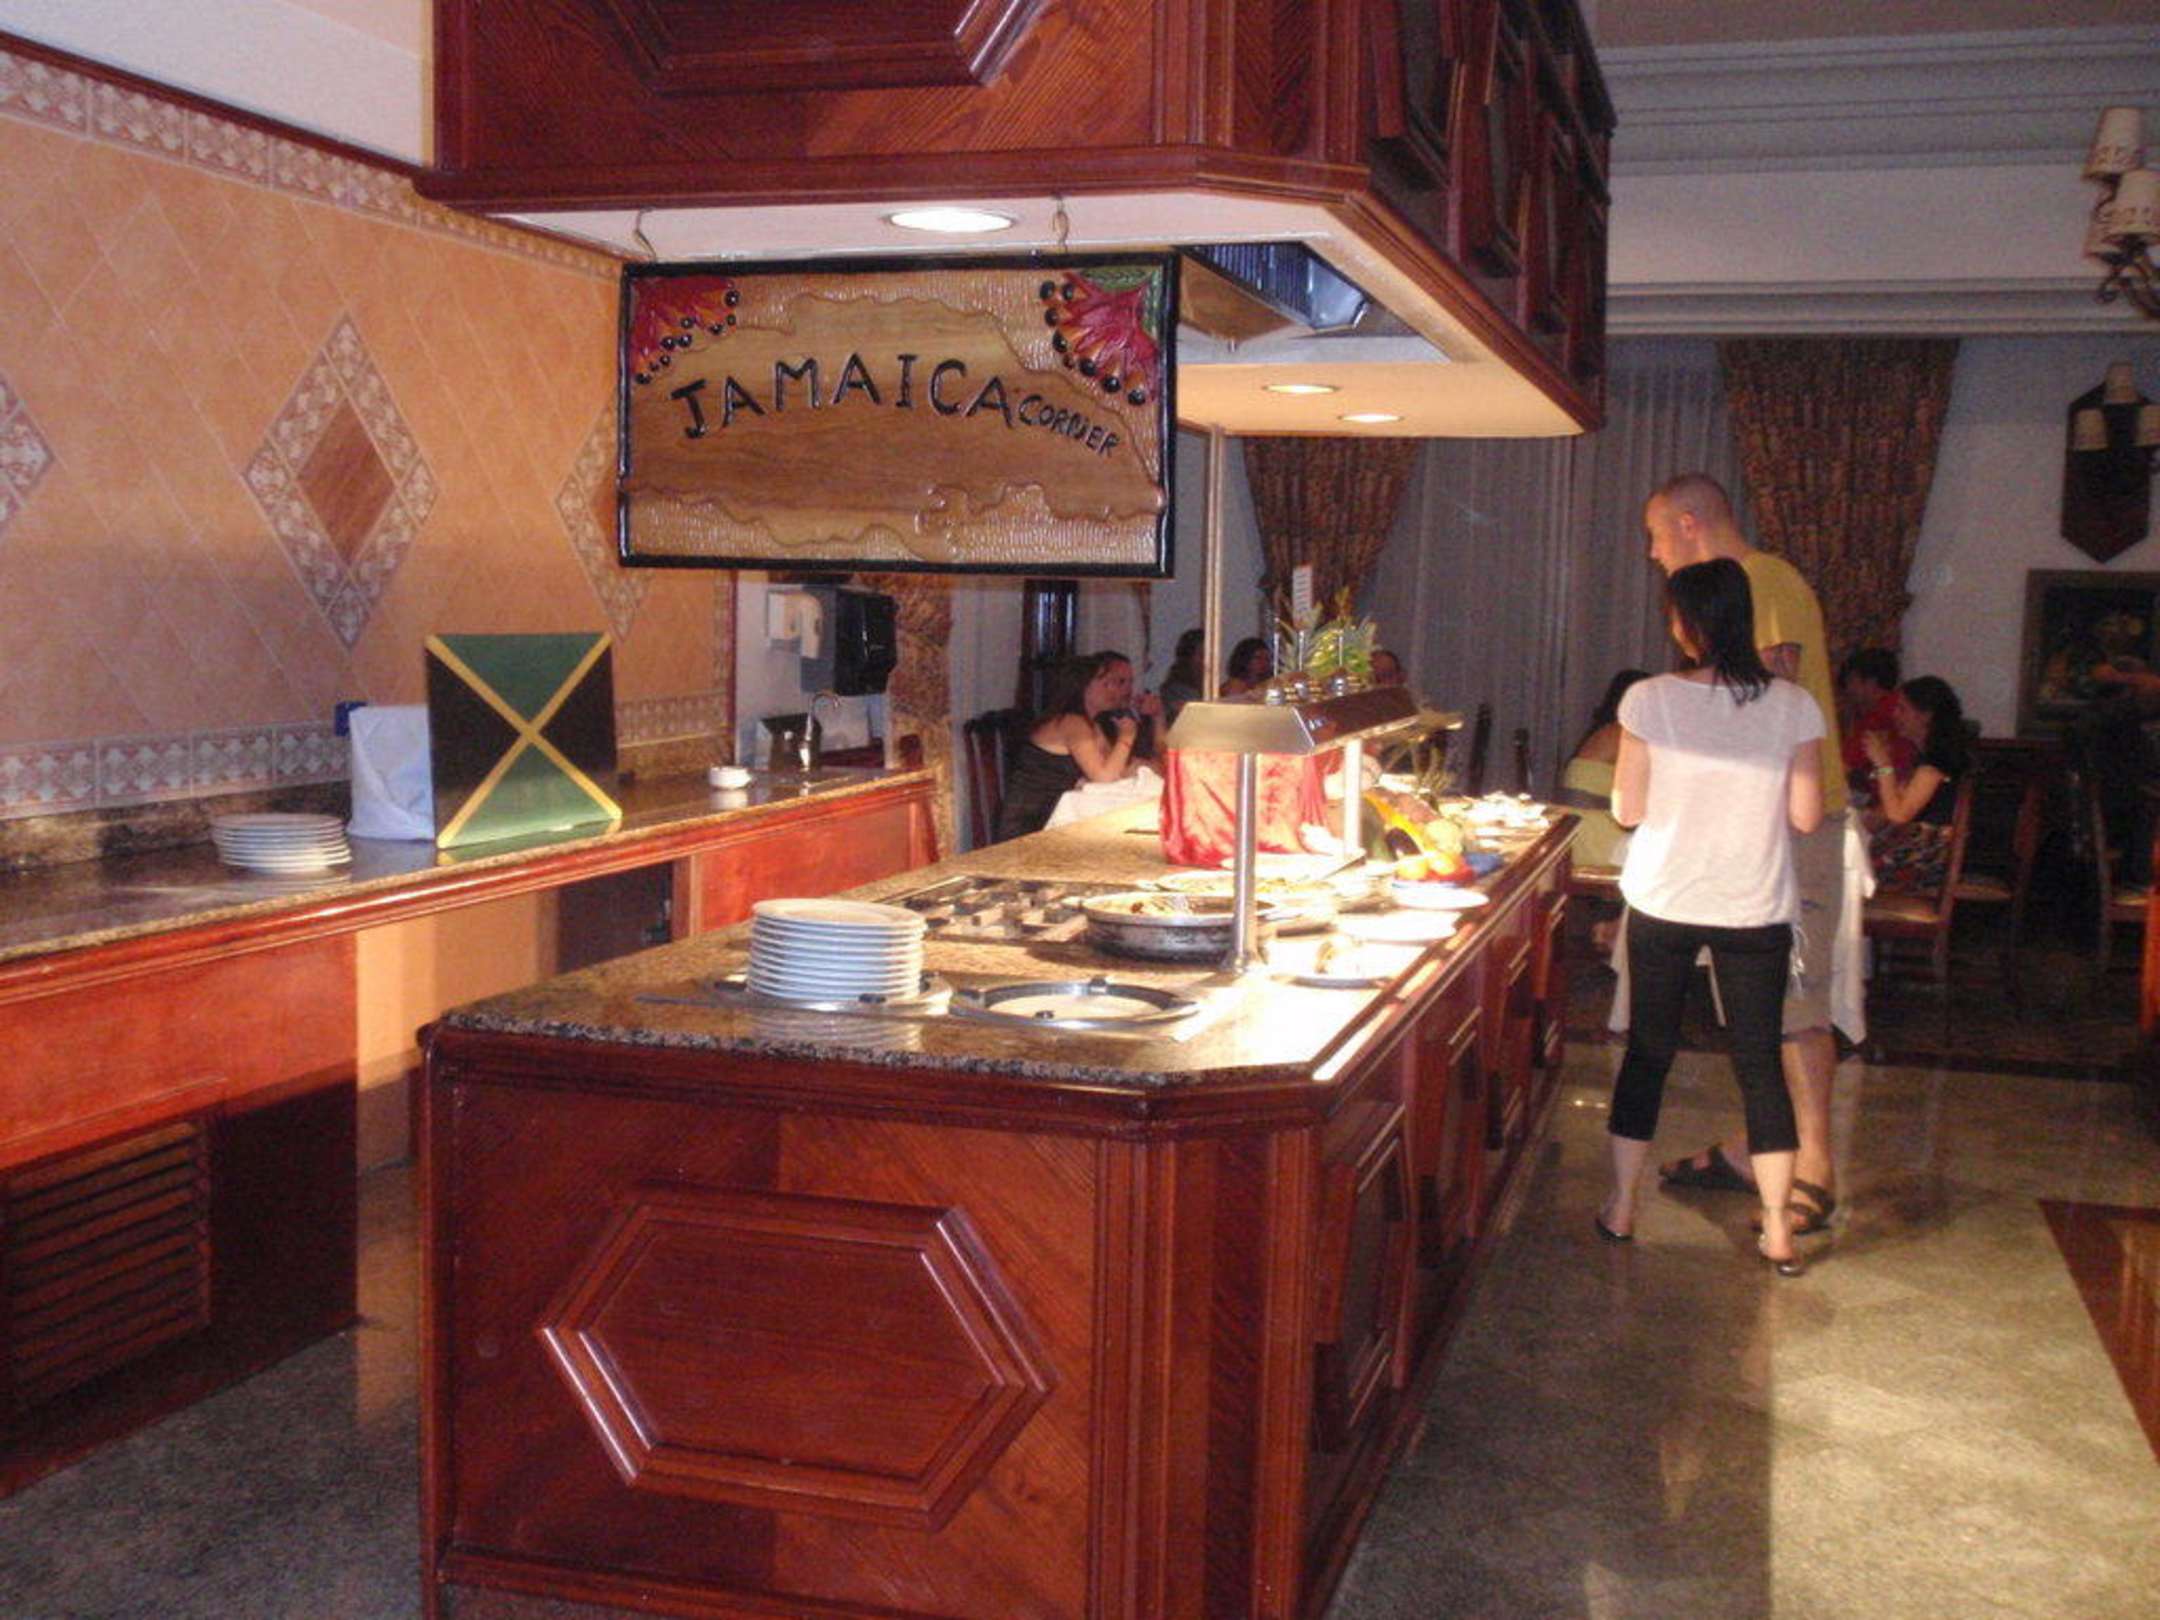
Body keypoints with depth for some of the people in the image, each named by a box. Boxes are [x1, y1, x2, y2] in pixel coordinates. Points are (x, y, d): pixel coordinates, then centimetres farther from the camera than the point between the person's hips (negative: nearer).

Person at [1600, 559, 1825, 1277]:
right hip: (1756, 912, 1)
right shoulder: (1792, 706, -8)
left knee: (1648, 1052, 13)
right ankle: (1778, 1230, 12)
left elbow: (1627, 809, -7)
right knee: (1760, 1062, 10)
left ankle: (1621, 1208, 21)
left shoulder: (1649, 701, -11)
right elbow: (1806, 816, -5)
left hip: (1663, 906, 0)